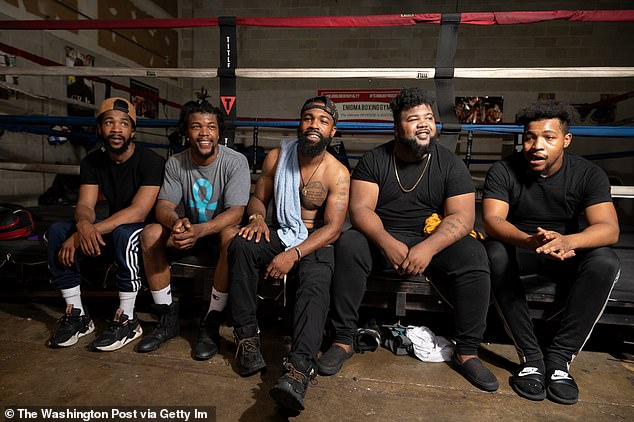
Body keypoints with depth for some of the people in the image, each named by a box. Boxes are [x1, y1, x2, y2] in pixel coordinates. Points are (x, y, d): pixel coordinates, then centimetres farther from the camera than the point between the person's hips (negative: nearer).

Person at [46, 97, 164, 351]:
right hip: (111, 231, 6)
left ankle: (126, 321, -24)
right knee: (57, 231, -13)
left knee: (124, 233, -38)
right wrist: (84, 225, -32)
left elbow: (138, 212, -26)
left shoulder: (150, 161, -17)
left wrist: (91, 231, -33)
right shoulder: (92, 162, 3)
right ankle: (76, 314, -6)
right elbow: (85, 205, -7)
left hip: (144, 233, -6)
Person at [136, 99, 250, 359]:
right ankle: (168, 318, -8)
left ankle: (212, 323, -23)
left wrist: (200, 230, -41)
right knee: (151, 233, -22)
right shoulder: (176, 163, -2)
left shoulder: (235, 162, -15)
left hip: (219, 232, -3)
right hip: (190, 231, 4)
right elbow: (164, 205, -8)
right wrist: (176, 222, -34)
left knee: (232, 236, -36)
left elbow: (235, 212, -23)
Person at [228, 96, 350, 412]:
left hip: (316, 242, -3)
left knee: (315, 285, -34)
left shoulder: (338, 174, -7)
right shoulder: (276, 158, 3)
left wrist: (293, 255, -26)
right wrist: (257, 217, -13)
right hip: (280, 234, 3)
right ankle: (247, 335, -21)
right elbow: (258, 198, 13)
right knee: (240, 244, -28)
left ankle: (298, 369, -48)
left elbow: (332, 228, -13)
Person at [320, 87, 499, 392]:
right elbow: (360, 209, -11)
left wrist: (428, 247, -28)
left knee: (474, 255, -26)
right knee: (349, 244, -29)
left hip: (434, 242, 1)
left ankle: (467, 352, -11)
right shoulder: (374, 160, -1)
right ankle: (343, 341, -18)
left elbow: (462, 217, -9)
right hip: (381, 240, 0)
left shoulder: (450, 164, 0)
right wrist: (387, 243, -30)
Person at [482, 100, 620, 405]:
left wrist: (566, 241, -45)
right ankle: (530, 356, -26)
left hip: (567, 252, 2)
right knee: (494, 254, -34)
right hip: (518, 248, -1)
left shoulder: (588, 174, -9)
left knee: (605, 262, -29)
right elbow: (492, 220, -25)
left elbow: (609, 229, -21)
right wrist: (531, 241, -47)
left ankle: (560, 357, -22)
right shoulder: (503, 172, -13)